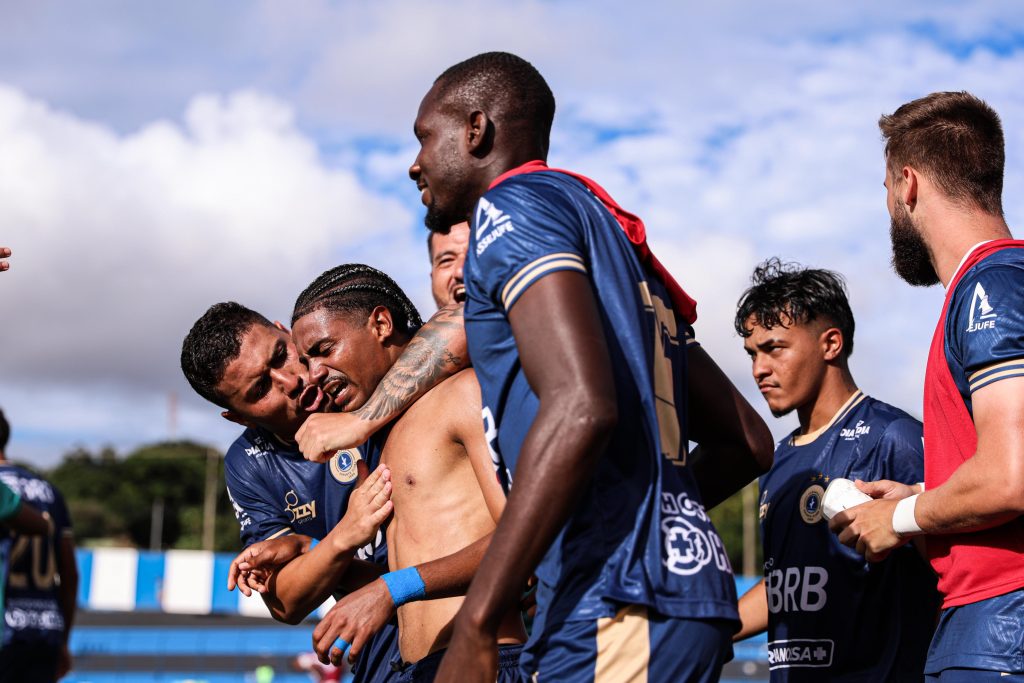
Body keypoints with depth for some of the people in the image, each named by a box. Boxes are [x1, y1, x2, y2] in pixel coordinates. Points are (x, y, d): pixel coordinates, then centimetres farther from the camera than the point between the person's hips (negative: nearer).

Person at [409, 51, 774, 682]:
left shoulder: (512, 203, -2)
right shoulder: (616, 239, 25)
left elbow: (581, 409, -20)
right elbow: (748, 443, 27)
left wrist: (475, 627, -19)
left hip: (618, 606, -9)